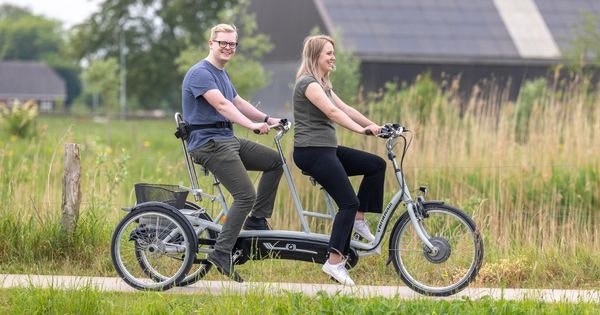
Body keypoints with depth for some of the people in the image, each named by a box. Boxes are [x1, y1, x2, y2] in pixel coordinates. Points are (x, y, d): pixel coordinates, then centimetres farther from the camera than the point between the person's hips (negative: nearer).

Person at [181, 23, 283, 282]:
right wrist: (252, 125, -37)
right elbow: (222, 105, -27)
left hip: (228, 139, 10)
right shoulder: (200, 73, -14)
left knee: (275, 161, 10)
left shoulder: (221, 73, 18)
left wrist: (267, 119, 20)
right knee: (246, 196, -18)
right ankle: (221, 252, -16)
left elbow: (237, 102, 29)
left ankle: (257, 220, 13)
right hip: (209, 143, -10)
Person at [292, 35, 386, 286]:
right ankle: (334, 262, -18)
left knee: (377, 165, 7)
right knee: (349, 202, -15)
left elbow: (346, 109, 16)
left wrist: (375, 126, 7)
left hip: (327, 150, 10)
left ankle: (359, 219, 10)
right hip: (312, 151, -10)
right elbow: (332, 112, -26)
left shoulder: (323, 84, 19)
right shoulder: (308, 83, -13)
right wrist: (362, 130, -34)